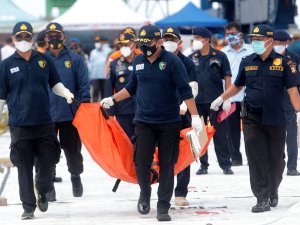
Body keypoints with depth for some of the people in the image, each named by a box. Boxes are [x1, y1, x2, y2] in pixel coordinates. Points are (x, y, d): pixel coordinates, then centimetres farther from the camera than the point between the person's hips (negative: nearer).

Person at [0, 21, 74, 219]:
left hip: (44, 122, 2)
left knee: (49, 162, 5)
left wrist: (65, 92, -5)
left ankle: (42, 192, 32)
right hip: (20, 126, -2)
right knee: (25, 167, 0)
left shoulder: (44, 60, 6)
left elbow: (55, 84, 16)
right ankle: (28, 206, 7)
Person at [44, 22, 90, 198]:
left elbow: (84, 85, 1)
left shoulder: (74, 59, 2)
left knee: (73, 150, 8)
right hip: (46, 116, 1)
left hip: (70, 114, -1)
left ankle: (76, 177, 29)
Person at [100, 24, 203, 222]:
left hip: (169, 123, -3)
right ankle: (145, 194, 22)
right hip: (144, 122, 3)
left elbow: (185, 90, -11)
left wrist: (195, 116, -15)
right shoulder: (138, 61, 6)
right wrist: (112, 100, 20)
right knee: (141, 161, -5)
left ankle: (163, 207, 8)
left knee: (167, 165, 2)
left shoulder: (172, 61, -9)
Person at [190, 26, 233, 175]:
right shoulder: (192, 58, 8)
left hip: (216, 100, -3)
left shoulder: (219, 56, 0)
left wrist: (227, 99, -6)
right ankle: (203, 164, 13)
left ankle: (225, 164, 2)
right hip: (197, 101, 3)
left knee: (220, 134, -2)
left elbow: (227, 77, 1)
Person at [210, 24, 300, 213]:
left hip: (276, 119, -2)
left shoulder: (284, 62, -2)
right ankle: (263, 198, -5)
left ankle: (273, 191, 31)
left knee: (276, 160, 9)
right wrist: (221, 99, 16)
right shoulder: (247, 62, 7)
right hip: (252, 118, 2)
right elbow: (237, 86, 21)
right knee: (257, 160, -6)